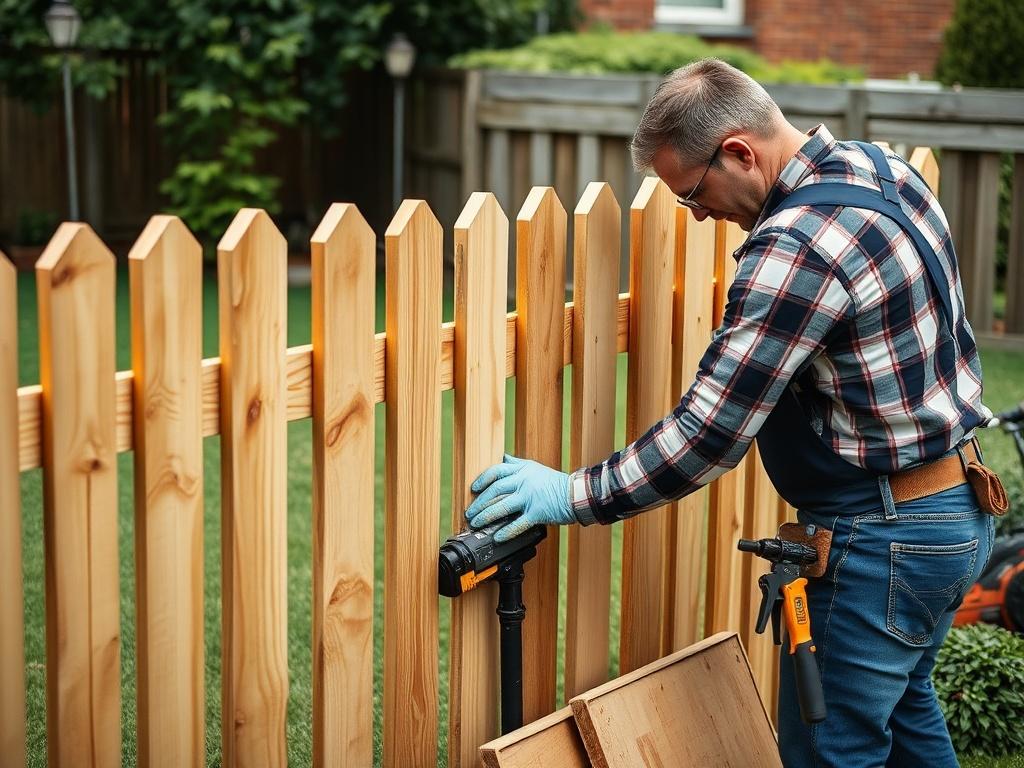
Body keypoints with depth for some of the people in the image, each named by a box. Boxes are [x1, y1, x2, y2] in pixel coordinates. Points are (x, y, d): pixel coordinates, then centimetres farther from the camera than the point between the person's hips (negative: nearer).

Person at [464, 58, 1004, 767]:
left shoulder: (798, 245, -26)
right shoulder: (888, 170, 3)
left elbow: (710, 430, -25)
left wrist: (574, 495, -17)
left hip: (881, 541, -10)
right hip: (961, 512, 10)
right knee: (905, 711, 26)